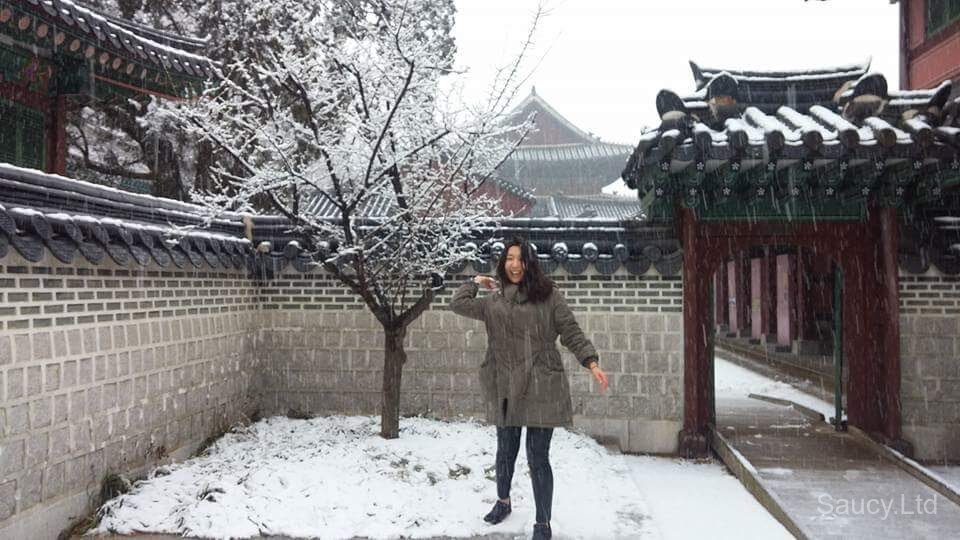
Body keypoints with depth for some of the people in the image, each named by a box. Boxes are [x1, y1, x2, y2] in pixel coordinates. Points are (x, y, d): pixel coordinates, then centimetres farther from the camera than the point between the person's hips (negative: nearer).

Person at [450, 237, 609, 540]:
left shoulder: (548, 295, 0)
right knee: (505, 451, 19)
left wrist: (591, 363, -11)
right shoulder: (493, 302, 10)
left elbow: (571, 333, -1)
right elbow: (457, 304, 5)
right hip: (505, 389, 3)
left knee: (538, 458, 1)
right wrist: (476, 282, 16)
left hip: (541, 388, -3)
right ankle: (503, 501, 45)